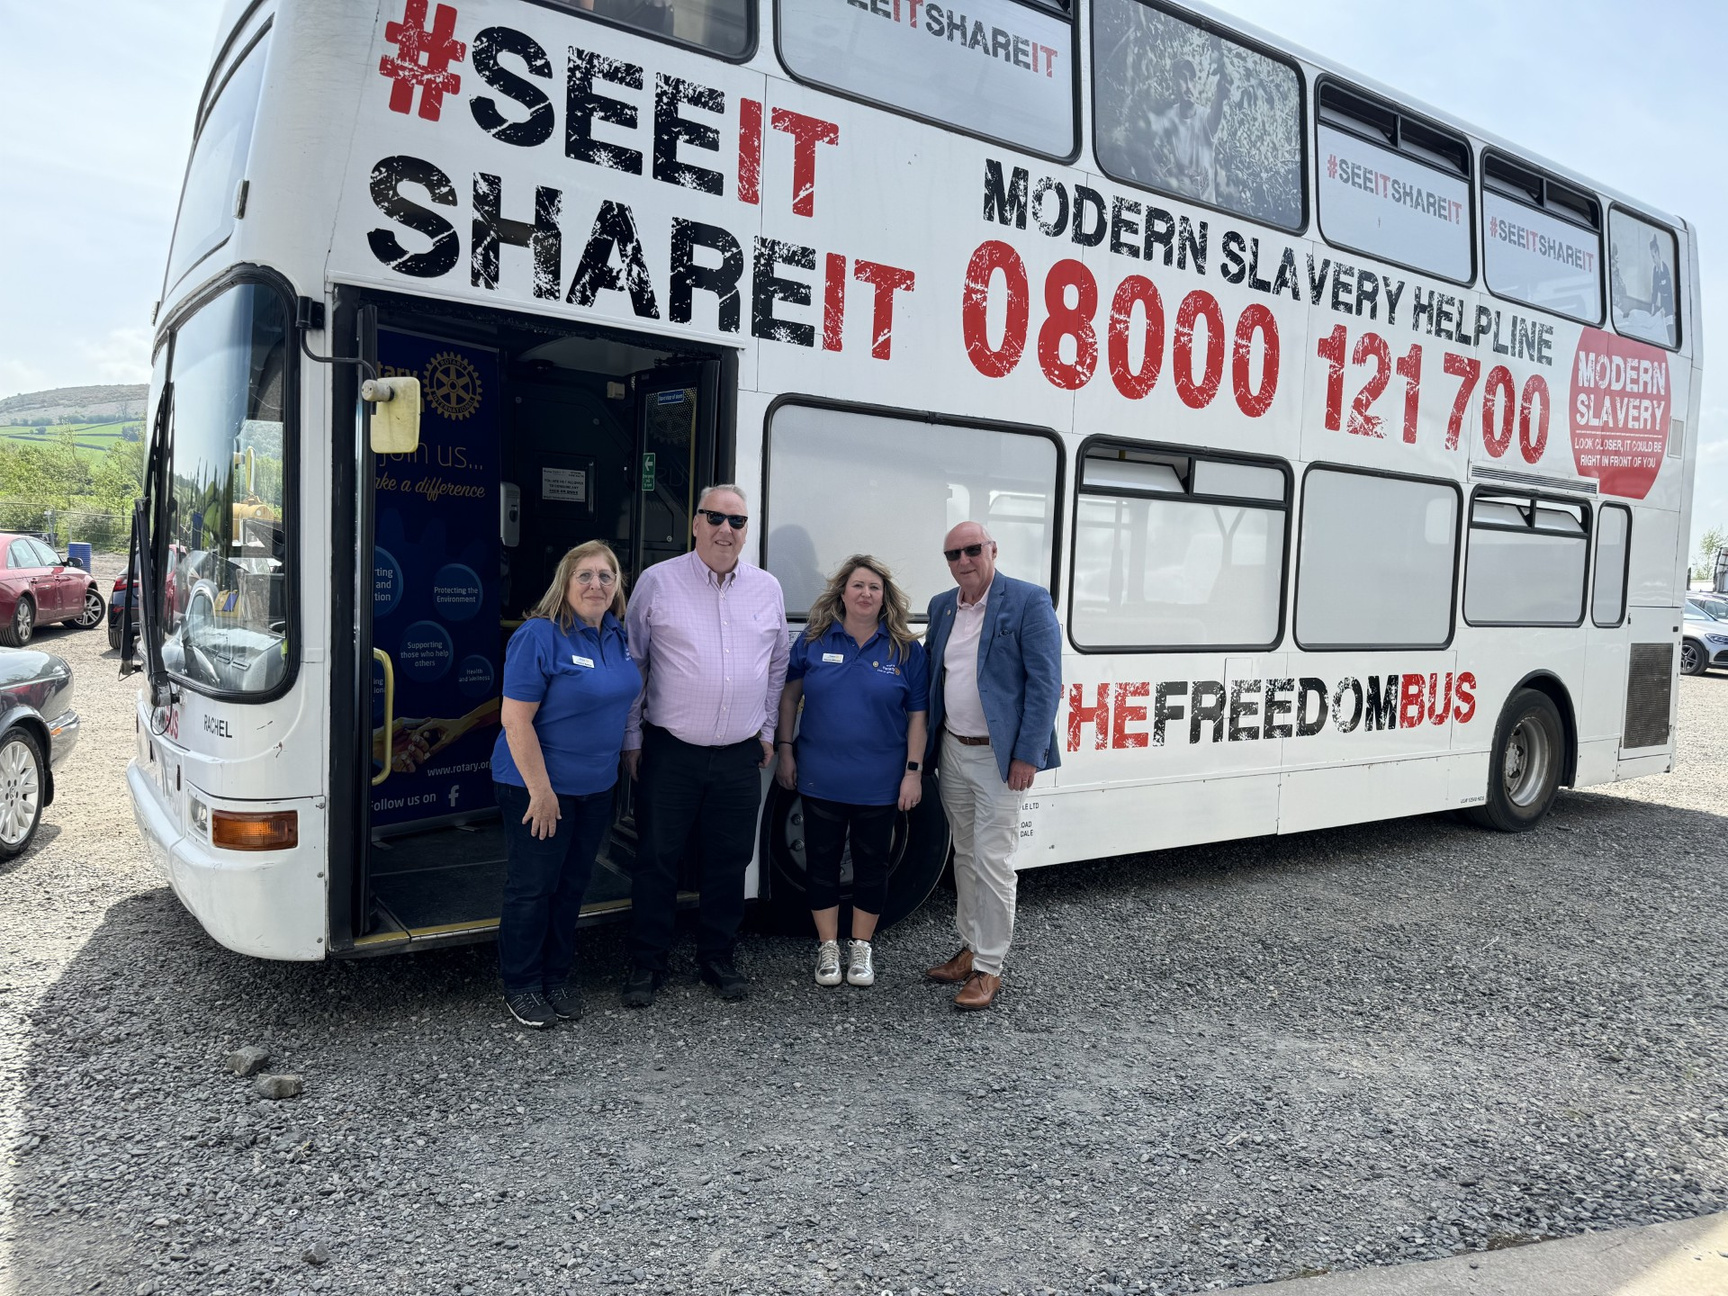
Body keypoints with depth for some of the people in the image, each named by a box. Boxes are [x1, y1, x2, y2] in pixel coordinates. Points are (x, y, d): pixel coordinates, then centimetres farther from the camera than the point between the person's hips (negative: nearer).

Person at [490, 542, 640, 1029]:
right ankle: (520, 986, 22)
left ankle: (556, 978, 31)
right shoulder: (540, 636, -19)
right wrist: (541, 790, -20)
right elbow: (516, 720, -20)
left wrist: (629, 754, 13)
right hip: (538, 785, -7)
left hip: (595, 787, 7)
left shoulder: (617, 636, 5)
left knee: (572, 886, 16)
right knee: (532, 889, 5)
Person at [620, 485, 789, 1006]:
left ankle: (717, 957, 27)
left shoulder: (767, 589, 8)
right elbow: (631, 663, 2)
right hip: (670, 752, -3)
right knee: (657, 860, 4)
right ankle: (647, 963, 18)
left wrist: (767, 731, 15)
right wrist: (632, 738, 1)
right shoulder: (658, 582, -2)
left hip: (740, 757, 3)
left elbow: (778, 665, 18)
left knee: (729, 862, 11)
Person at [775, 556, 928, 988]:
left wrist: (914, 771, -4)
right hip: (821, 778, 1)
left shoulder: (905, 650, -2)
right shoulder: (814, 641, -1)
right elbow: (789, 696, 7)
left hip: (879, 783, -1)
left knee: (871, 864, 10)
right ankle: (828, 947, 25)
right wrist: (786, 751, 3)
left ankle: (861, 948, 27)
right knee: (822, 862, 9)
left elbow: (917, 715, -1)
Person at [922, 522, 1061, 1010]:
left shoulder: (1029, 602, -11)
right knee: (965, 856, 16)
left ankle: (989, 968, 10)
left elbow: (1044, 683, -13)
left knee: (992, 862, -2)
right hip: (951, 751, 6)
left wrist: (1027, 755, -17)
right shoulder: (941, 606, 9)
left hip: (998, 756, -6)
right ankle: (970, 948, 30)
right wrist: (929, 745, 9)